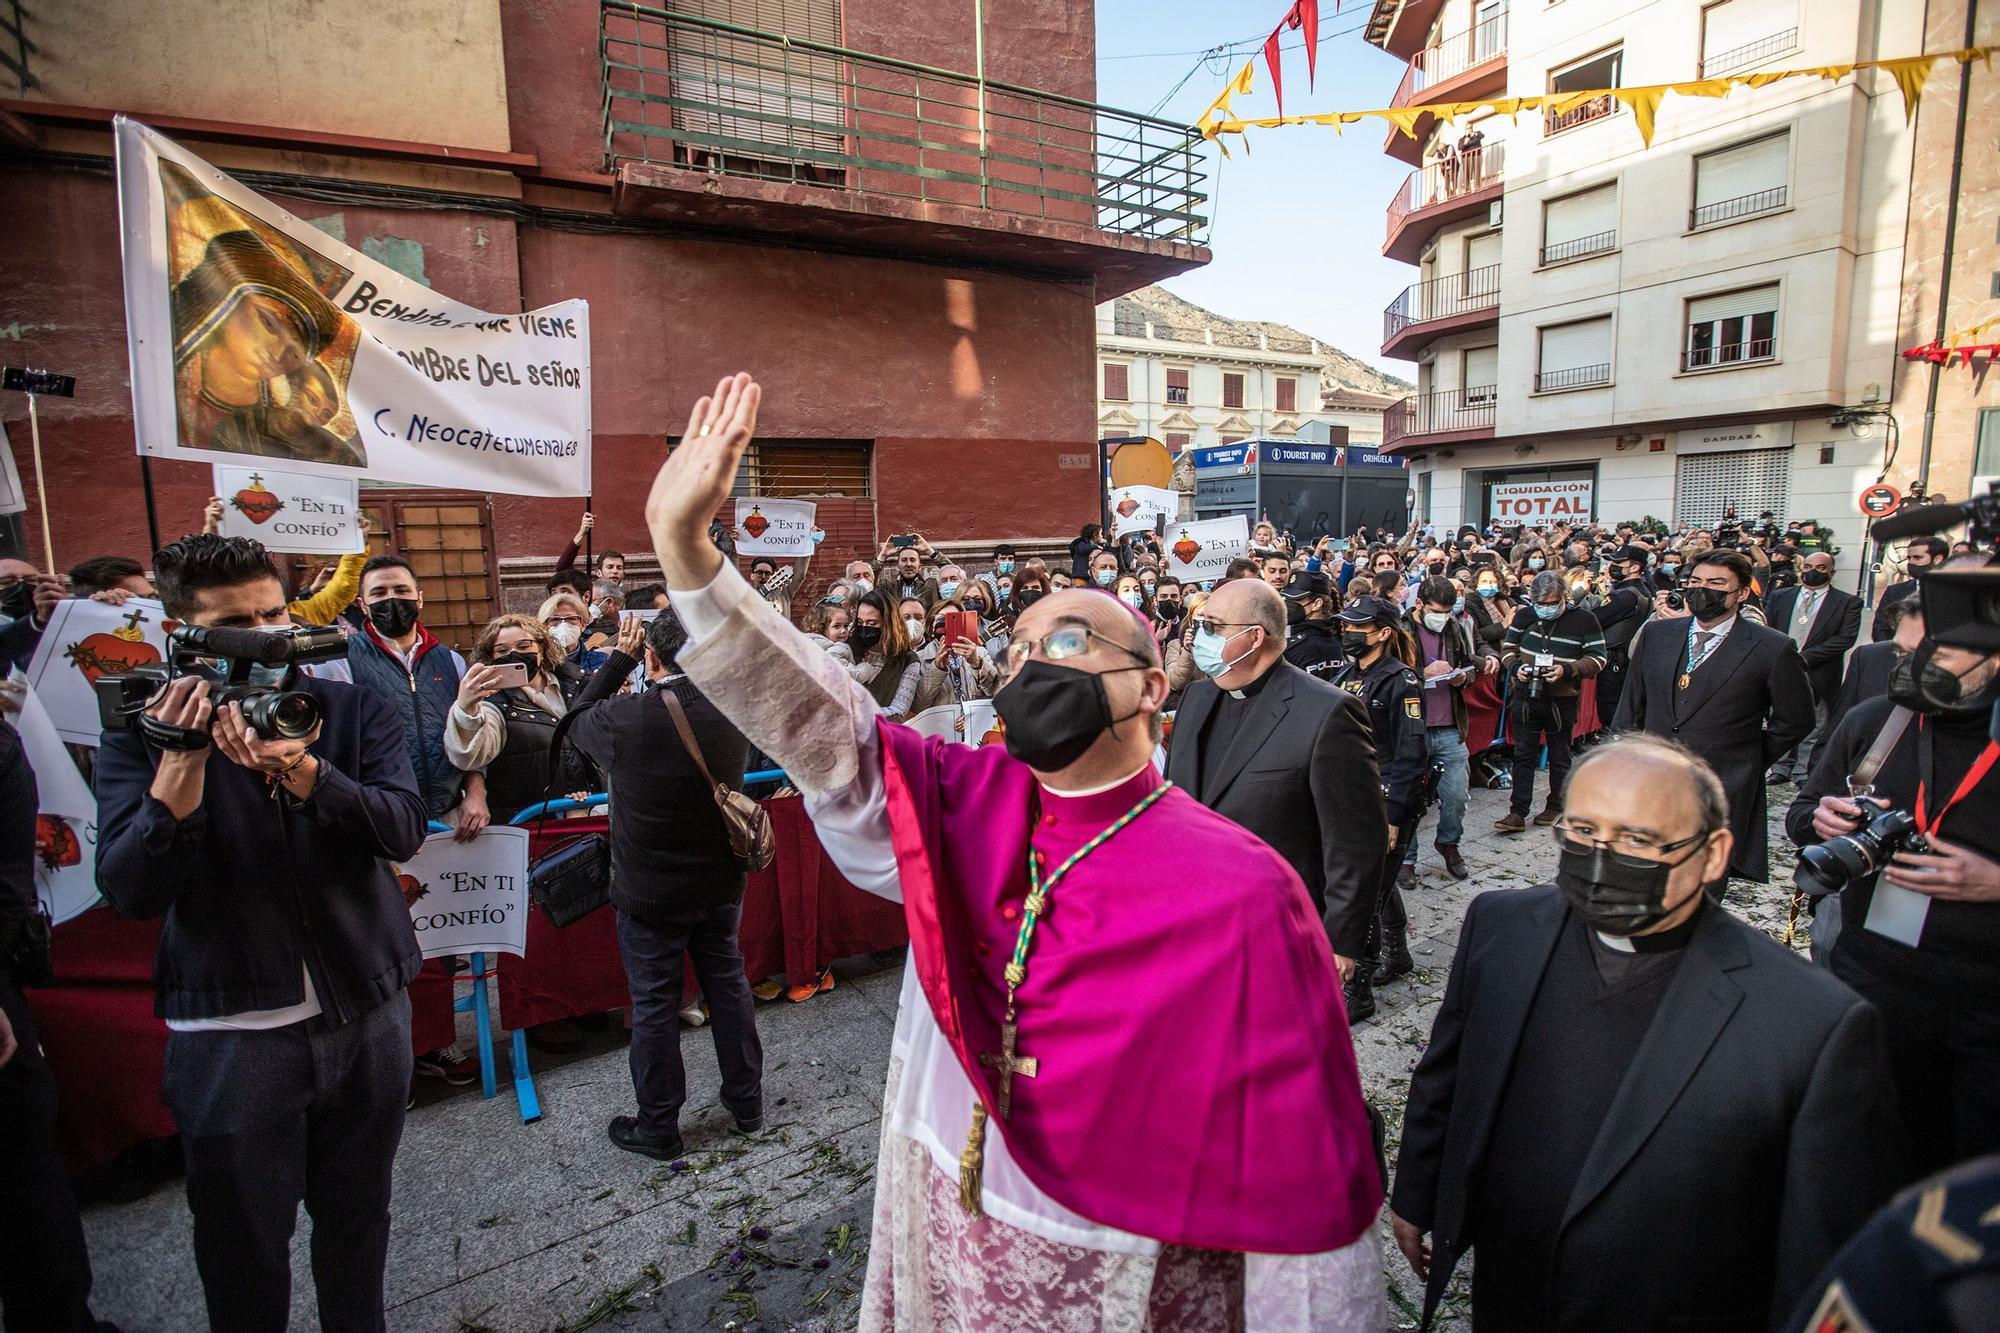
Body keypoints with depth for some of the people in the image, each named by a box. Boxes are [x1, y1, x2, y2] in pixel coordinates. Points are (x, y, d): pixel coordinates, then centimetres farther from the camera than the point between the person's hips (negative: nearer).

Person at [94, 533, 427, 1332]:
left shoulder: (355, 709, -3)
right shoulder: (143, 733, -4)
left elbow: (403, 830, -16)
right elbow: (131, 893, -13)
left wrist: (296, 766, -31)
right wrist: (184, 759, -25)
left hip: (368, 1012, 1)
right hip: (229, 1032, -1)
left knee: (356, 1224, 18)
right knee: (244, 1254, 15)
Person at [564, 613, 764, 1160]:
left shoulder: (625, 718, -24)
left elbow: (578, 718, 0)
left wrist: (619, 658, 2)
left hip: (650, 891, -3)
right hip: (722, 882, 4)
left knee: (654, 1003, 11)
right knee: (728, 983, 19)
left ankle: (658, 1126, 28)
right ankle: (746, 1101, 34)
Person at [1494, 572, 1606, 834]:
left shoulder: (1583, 619, -8)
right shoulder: (1524, 614, 1)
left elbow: (1598, 658, -6)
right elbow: (1508, 648, 9)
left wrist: (1567, 670, -22)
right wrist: (1515, 666, -11)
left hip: (1562, 701, -2)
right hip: (1525, 696, 2)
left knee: (1559, 757, 13)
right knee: (1523, 755, 4)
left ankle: (1555, 806, 29)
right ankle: (1518, 813, 6)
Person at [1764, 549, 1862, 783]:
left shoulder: (1847, 603, 3)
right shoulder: (1780, 597, 11)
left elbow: (1846, 638, -8)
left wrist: (1805, 657, -16)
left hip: (1818, 675, -2)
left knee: (1813, 728, 2)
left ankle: (1804, 773, 10)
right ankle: (1781, 768, 17)